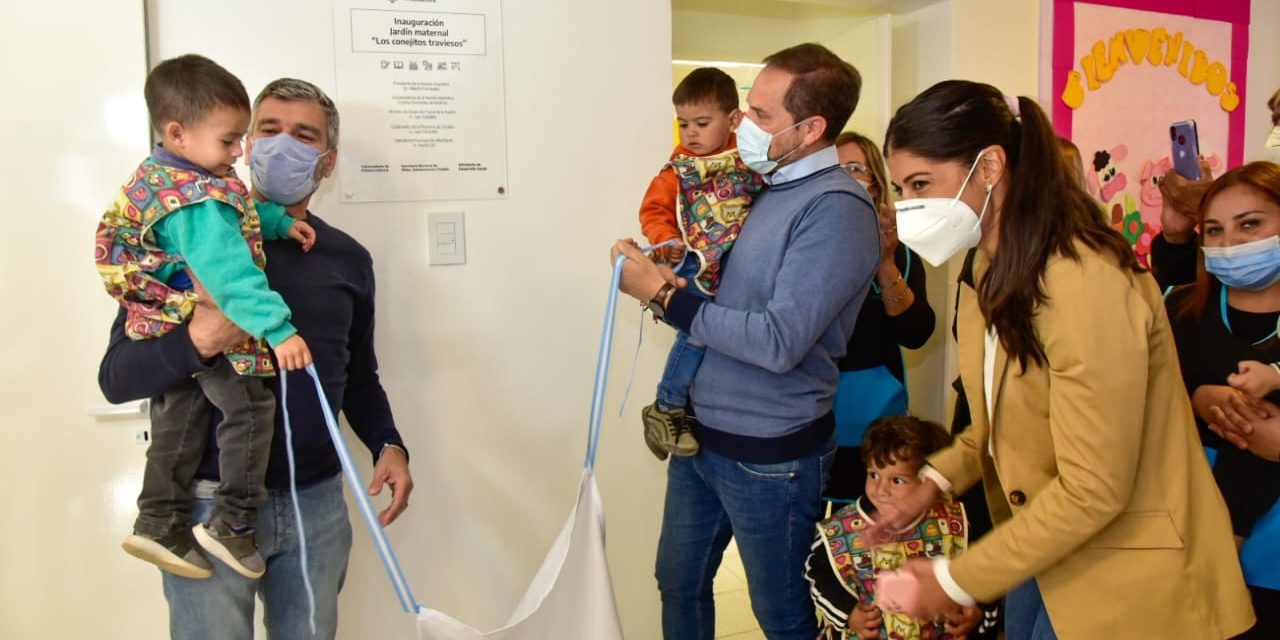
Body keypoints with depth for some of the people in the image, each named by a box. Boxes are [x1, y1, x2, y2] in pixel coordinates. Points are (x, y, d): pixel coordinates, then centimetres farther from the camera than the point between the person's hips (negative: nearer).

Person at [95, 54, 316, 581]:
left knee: (177, 419, 16)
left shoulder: (164, 174, 6)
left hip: (169, 327, 10)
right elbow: (229, 272, -36)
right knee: (249, 408, -1)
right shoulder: (197, 202, -27)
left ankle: (158, 522, 26)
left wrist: (280, 221, 7)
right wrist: (278, 329, -40)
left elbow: (240, 212, 20)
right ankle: (232, 524, 6)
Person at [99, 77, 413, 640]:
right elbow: (116, 378, -8)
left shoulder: (348, 258, 6)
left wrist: (387, 445, -2)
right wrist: (198, 342, -27)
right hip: (210, 503, -3)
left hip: (317, 503, 3)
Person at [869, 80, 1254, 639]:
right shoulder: (996, 270, 2)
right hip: (1047, 541, 8)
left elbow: (1092, 492, -25)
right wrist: (938, 478, -3)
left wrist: (958, 581, -18)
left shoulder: (1084, 285, -27)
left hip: (1122, 572, -8)